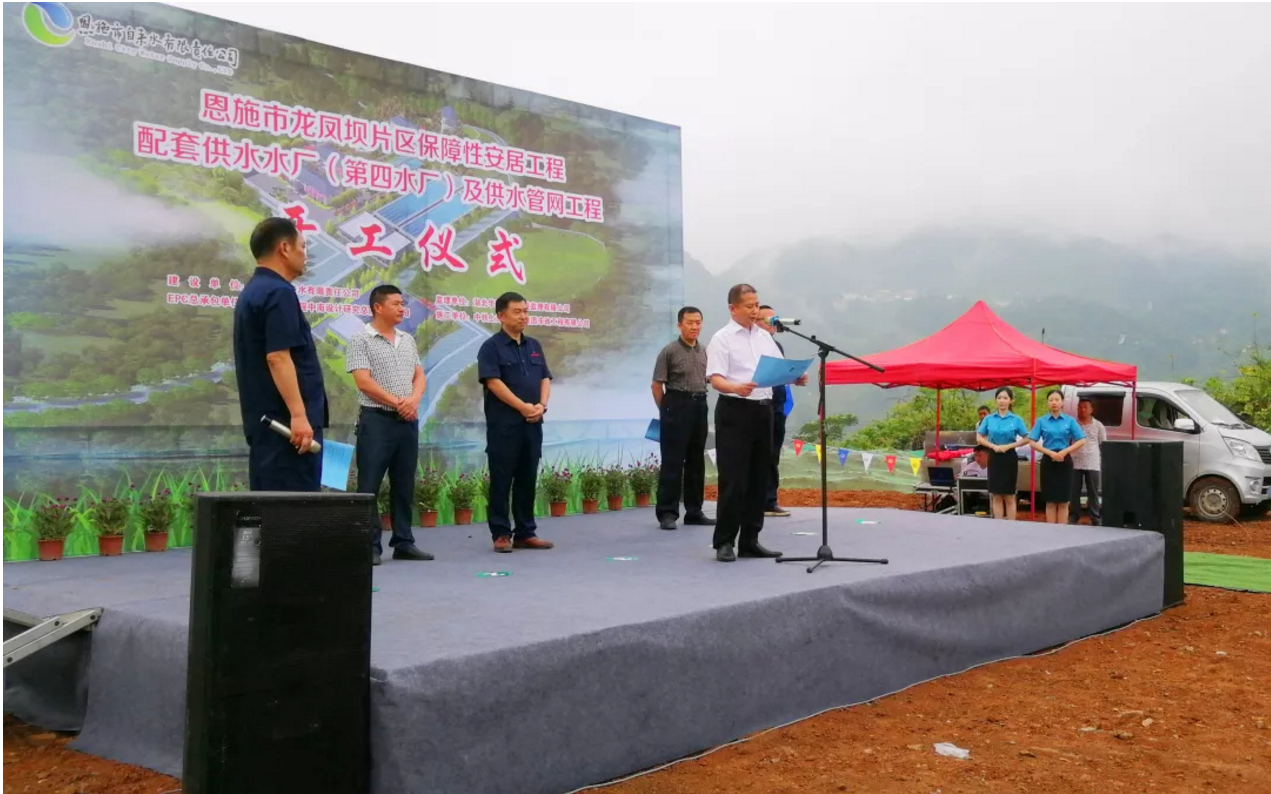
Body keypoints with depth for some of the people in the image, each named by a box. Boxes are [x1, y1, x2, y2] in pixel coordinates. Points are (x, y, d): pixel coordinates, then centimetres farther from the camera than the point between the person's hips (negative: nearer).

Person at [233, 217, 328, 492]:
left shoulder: (252, 292, 18)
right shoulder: (278, 293, -13)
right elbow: (277, 357, -22)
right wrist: (298, 414, -24)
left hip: (264, 419, 10)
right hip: (285, 420, -10)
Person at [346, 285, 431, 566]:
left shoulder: (408, 340, 15)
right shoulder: (360, 340, -5)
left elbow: (419, 376, 13)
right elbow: (363, 381, -12)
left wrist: (414, 400, -7)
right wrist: (396, 402, -13)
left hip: (408, 420, 6)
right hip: (376, 419, -6)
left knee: (404, 485, 10)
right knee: (369, 486, -4)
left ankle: (404, 543, 16)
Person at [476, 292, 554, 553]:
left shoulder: (534, 346, 15)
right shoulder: (492, 346, -4)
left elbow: (545, 378, 13)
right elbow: (493, 382, -13)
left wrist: (541, 405, -6)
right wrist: (523, 407, -16)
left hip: (533, 423, 6)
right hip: (504, 423, -6)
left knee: (528, 479, 9)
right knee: (502, 479, -1)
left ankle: (526, 532, 15)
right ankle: (501, 533, 4)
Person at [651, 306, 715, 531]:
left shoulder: (705, 352, 11)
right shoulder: (670, 351, -6)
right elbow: (657, 384, -5)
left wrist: (701, 399, 13)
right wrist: (665, 410, -1)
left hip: (700, 406, 6)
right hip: (677, 405, -6)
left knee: (696, 461, 10)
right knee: (672, 461, -5)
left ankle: (694, 511, 17)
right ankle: (667, 512, -2)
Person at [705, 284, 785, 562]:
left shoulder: (765, 336, 14)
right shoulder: (722, 338, -5)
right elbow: (715, 379, -14)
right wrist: (736, 387, -34)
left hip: (763, 409, 7)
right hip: (734, 411, -7)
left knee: (759, 478, 10)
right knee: (733, 480, -6)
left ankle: (750, 541, 18)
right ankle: (724, 542, 3)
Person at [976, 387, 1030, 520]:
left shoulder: (1017, 419, -3)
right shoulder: (989, 418, 3)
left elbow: (1026, 439, -1)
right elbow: (979, 438, 5)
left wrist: (1009, 445, -13)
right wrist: (993, 446, -11)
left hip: (1009, 458, -2)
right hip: (994, 458, 2)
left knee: (1009, 496, 3)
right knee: (996, 496, 5)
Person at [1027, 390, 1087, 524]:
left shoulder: (1070, 421, 3)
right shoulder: (1041, 421, 3)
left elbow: (1082, 441, -2)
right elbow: (1032, 443, -2)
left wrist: (1064, 452, -14)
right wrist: (1050, 452, -15)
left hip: (1065, 462, 0)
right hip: (1048, 462, 0)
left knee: (1063, 501, 2)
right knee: (1050, 501, 3)